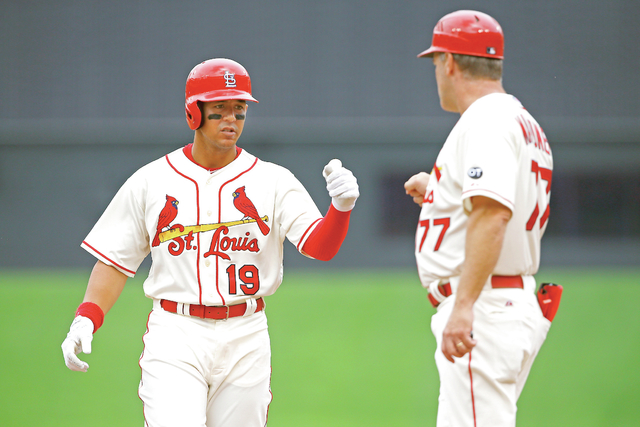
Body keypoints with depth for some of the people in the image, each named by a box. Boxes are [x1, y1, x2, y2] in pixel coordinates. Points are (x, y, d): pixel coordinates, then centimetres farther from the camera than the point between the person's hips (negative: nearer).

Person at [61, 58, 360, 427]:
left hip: (245, 340, 1)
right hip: (174, 339, -1)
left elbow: (320, 245, -11)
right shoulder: (150, 182, 4)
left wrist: (342, 206, -32)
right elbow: (116, 260, 8)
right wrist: (86, 320, -7)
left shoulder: (273, 181, 2)